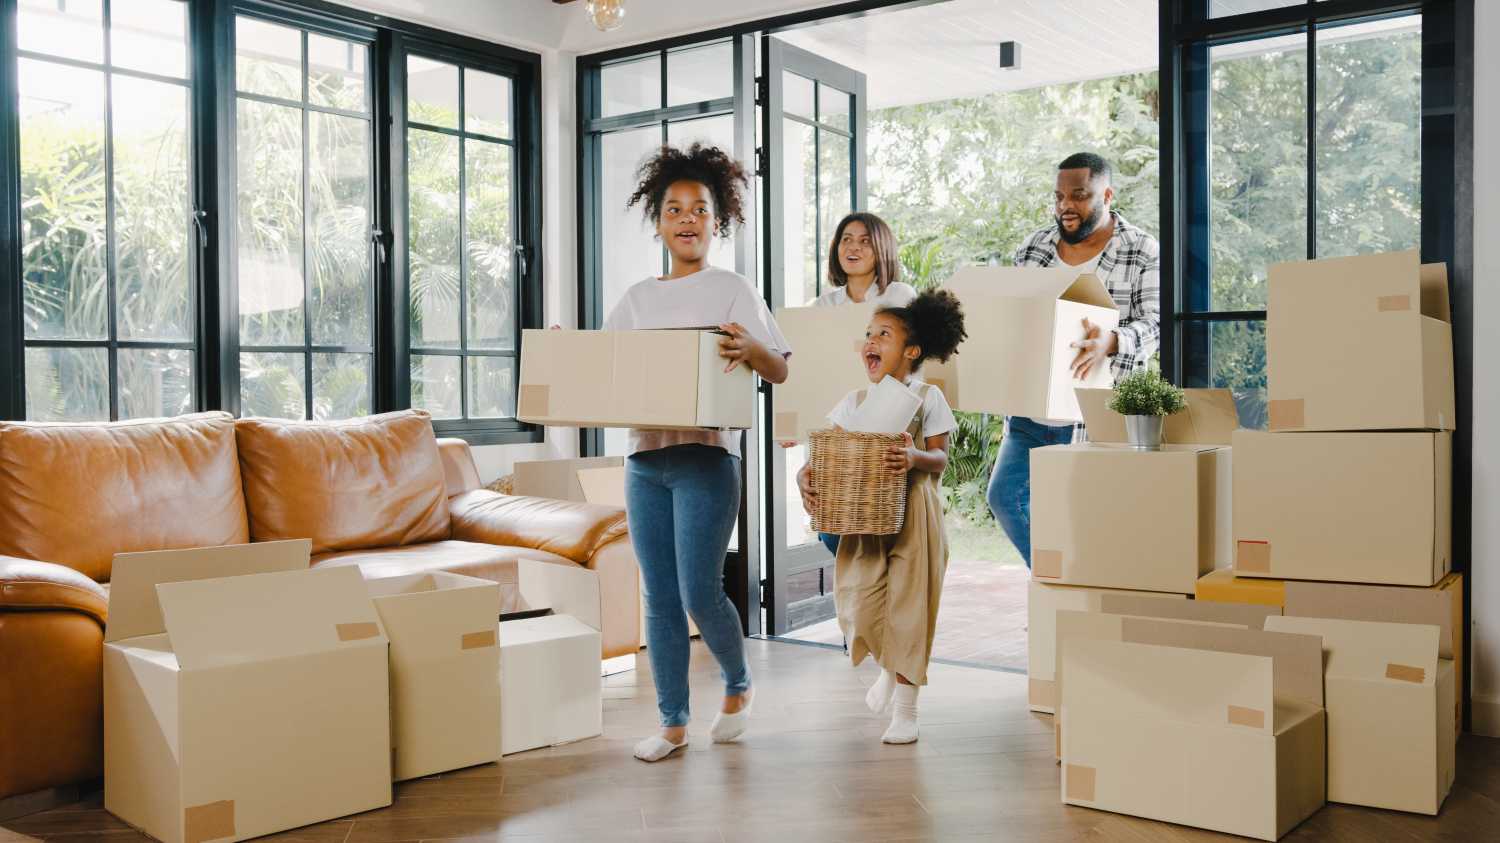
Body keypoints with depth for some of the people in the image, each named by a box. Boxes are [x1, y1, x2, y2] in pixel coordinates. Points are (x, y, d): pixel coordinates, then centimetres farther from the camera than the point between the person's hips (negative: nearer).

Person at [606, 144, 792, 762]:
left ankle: (738, 685, 21)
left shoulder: (731, 290, 2)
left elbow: (781, 370, -4)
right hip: (644, 459, 5)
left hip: (705, 457, -4)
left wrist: (749, 349, -25)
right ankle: (673, 722, 17)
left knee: (699, 593, -8)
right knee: (660, 598, 7)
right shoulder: (638, 297, 15)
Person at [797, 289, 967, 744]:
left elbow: (941, 460, -6)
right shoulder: (854, 400, 8)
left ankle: (905, 708, 14)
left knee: (908, 602, 0)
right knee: (858, 601, -3)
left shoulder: (927, 397, -1)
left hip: (914, 511, -3)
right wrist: (806, 474, -18)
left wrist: (915, 457, -27)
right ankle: (888, 667, 31)